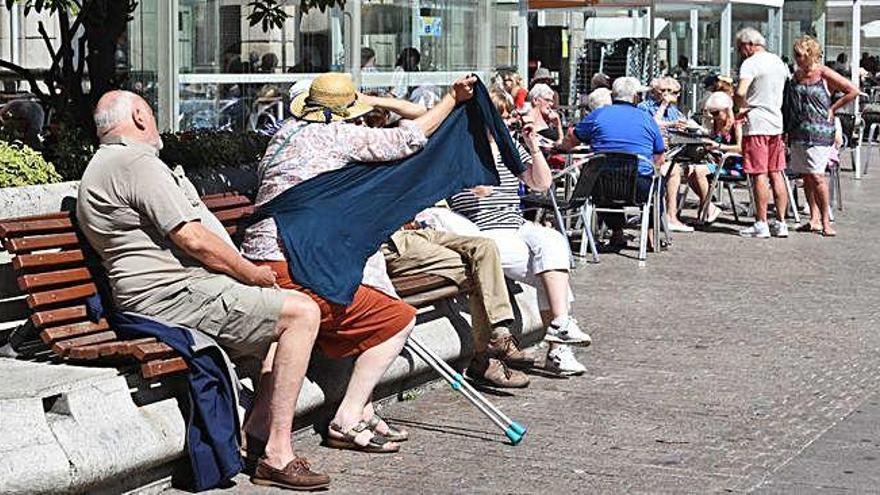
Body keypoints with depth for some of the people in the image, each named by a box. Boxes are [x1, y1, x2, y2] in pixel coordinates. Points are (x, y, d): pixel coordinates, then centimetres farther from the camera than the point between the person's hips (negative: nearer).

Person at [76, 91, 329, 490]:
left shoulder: (105, 165, 22)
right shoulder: (136, 162, -13)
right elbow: (193, 239, -20)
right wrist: (250, 272, -5)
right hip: (175, 295, -11)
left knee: (287, 309, 20)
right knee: (301, 313, -16)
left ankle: (253, 433, 10)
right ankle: (277, 454, -17)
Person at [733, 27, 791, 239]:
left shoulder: (751, 63, -11)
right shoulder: (779, 61, 15)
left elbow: (740, 92, -26)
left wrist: (742, 107, -6)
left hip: (756, 125, -8)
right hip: (776, 123, 8)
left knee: (759, 175, -4)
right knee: (776, 174, 10)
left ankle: (761, 225, -2)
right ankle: (781, 223, 11)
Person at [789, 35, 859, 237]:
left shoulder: (825, 74, -5)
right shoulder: (797, 75, 12)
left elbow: (853, 91, -4)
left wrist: (832, 108, -4)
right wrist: (788, 129, 15)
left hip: (820, 131, -6)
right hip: (799, 132, 6)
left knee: (816, 175, -13)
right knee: (806, 176, 7)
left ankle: (825, 220, -4)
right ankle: (814, 219, 14)